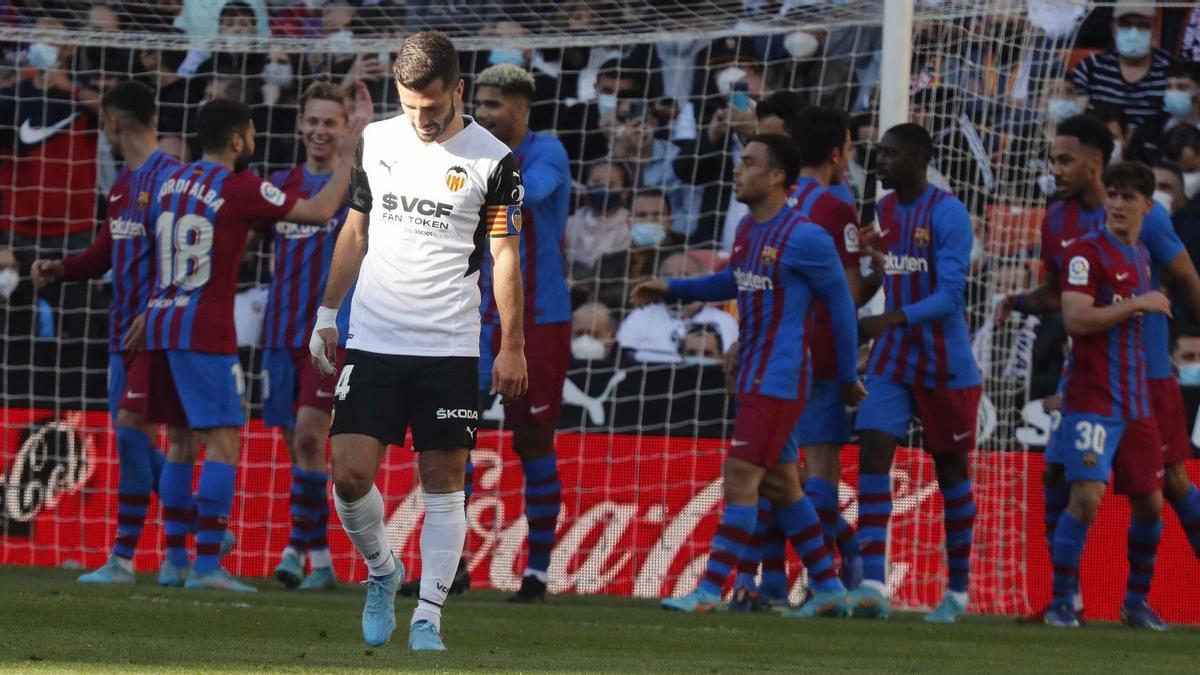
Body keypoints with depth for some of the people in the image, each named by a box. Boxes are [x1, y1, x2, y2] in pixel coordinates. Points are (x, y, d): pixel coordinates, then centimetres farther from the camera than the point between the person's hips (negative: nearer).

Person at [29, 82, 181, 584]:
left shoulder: (166, 177, -12)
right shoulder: (123, 184, 17)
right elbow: (103, 255, 22)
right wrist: (57, 270, 6)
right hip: (125, 330, 9)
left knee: (132, 428, -11)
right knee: (135, 438, 10)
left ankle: (124, 557, -9)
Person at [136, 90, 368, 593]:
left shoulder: (173, 183, 12)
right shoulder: (239, 189, -8)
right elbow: (320, 212, -5)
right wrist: (351, 147, 1)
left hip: (161, 324, 8)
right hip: (204, 333, -8)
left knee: (180, 442, 14)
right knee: (222, 443, -6)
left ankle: (174, 561, 13)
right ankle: (206, 566, -13)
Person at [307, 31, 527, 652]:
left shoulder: (493, 160, -4)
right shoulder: (375, 140, 6)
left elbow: (505, 254, 0)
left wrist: (512, 345, -3)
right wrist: (327, 313, 16)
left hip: (449, 348, -3)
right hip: (372, 341, 3)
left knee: (443, 482, -1)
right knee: (350, 473, -6)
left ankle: (427, 619, 4)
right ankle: (382, 572, 19)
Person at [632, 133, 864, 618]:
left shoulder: (805, 238, -15)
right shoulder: (747, 229, 10)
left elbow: (840, 302, -7)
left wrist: (847, 378, 0)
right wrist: (671, 288, 15)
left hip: (778, 381, -9)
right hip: (753, 375, 9)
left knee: (740, 478, -12)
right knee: (779, 484, 14)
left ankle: (710, 591, -14)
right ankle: (828, 588, 21)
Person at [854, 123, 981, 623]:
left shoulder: (948, 213, -15)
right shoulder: (884, 210, 8)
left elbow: (949, 295, -22)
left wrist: (895, 318, -30)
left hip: (944, 365, -6)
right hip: (891, 361, 6)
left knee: (950, 470, 7)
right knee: (872, 455, -11)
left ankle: (957, 591, 19)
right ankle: (872, 588, -18)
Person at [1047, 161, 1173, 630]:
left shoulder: (1141, 256, 15)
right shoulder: (1088, 252, -9)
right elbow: (1076, 318, -20)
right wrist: (1138, 304, -17)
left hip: (1136, 399, 7)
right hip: (1093, 400, -7)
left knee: (1149, 503, 9)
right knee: (1086, 498, -17)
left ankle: (1137, 603, 23)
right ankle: (1061, 603, -9)